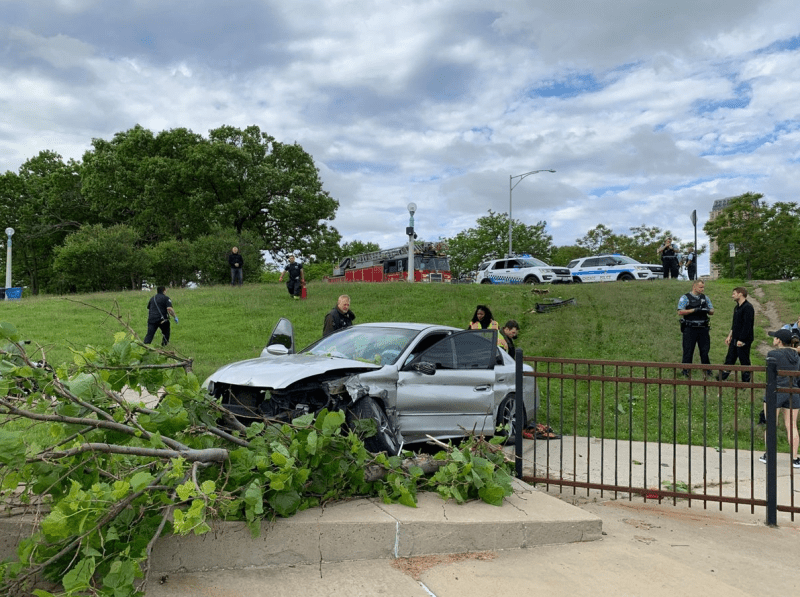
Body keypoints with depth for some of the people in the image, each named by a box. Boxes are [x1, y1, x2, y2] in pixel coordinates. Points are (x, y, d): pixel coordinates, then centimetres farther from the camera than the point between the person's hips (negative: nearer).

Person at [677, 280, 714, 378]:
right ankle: (685, 370, 9)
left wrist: (707, 310, -11)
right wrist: (694, 310, -19)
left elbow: (712, 312, 13)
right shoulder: (685, 298, -2)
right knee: (688, 350, 0)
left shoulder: (705, 298, 13)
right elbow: (680, 312, -11)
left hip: (703, 328, 4)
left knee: (705, 349, 7)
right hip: (690, 329, -4)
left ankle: (707, 370, 19)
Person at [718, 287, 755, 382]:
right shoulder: (737, 307, 14)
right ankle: (722, 377, 18)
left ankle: (746, 380, 13)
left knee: (744, 360, 2)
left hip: (743, 341, -9)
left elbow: (747, 325, -21)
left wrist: (741, 340, -21)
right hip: (734, 340, 9)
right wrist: (730, 336, 16)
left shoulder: (748, 307, -16)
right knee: (730, 358, 12)